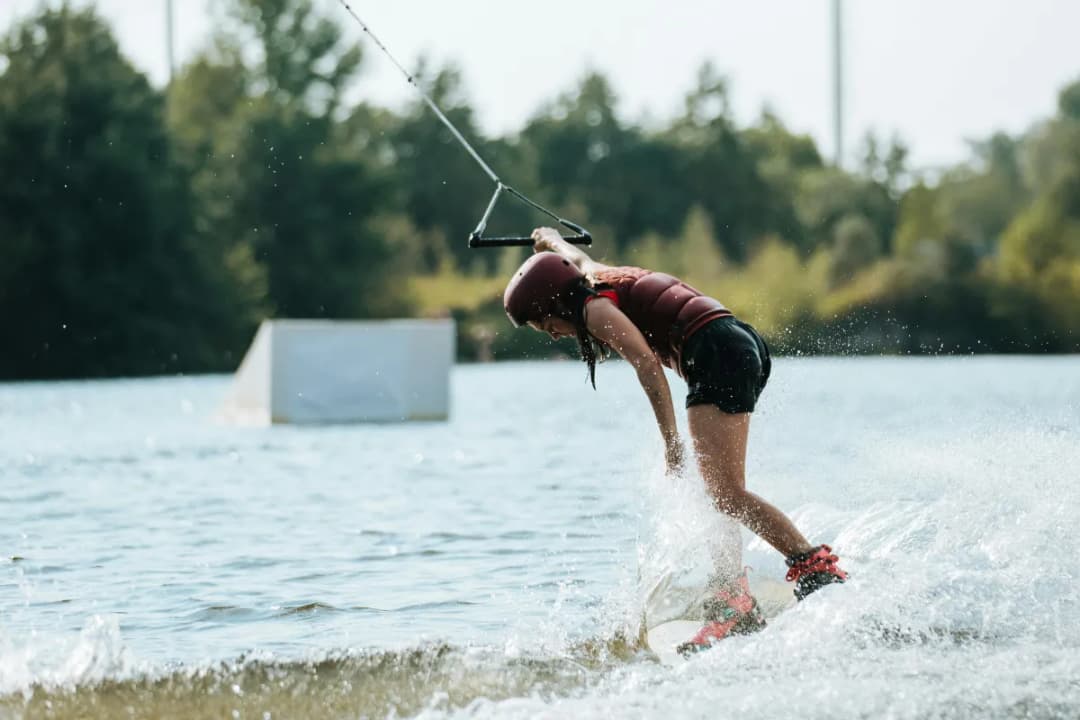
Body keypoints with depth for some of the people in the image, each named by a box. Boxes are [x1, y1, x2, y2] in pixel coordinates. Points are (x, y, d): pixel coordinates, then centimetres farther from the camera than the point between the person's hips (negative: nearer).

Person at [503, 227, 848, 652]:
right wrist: (550, 239, 71)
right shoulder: (595, 276, 24)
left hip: (717, 356, -10)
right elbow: (576, 258, 50)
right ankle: (734, 602, -5)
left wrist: (670, 440, -17)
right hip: (744, 346, 10)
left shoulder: (595, 308, -1)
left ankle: (816, 567, -28)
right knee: (718, 493, 4)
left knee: (726, 493, -18)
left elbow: (647, 364, -14)